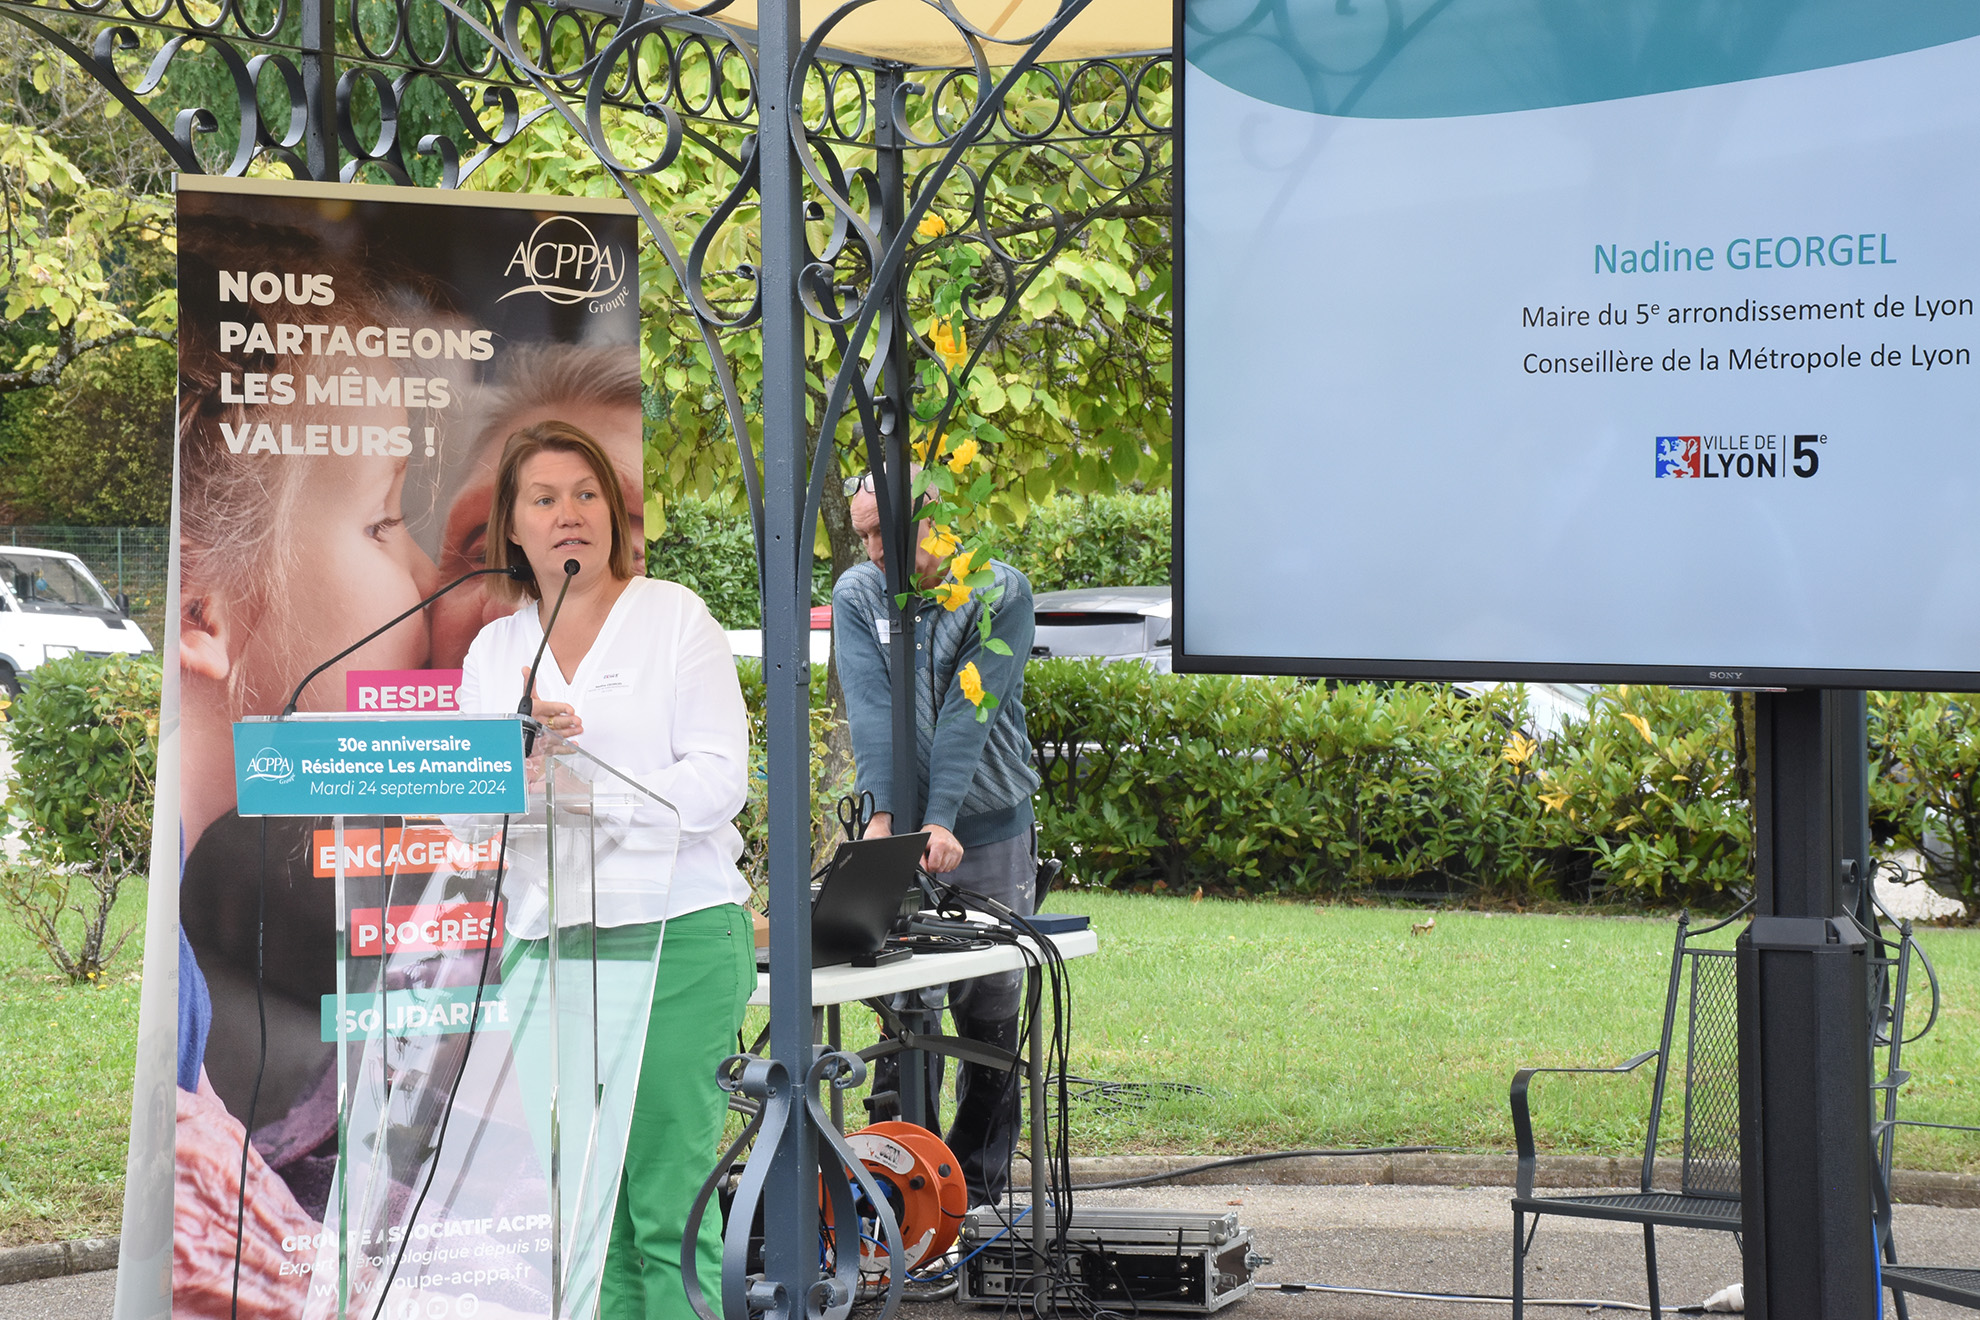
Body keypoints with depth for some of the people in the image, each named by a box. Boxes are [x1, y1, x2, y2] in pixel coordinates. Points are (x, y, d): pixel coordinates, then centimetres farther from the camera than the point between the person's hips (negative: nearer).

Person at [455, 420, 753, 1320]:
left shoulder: (675, 616, 5)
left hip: (675, 935, -4)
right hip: (545, 942, 4)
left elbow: (719, 776, -5)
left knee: (667, 1205, -8)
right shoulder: (493, 651, 17)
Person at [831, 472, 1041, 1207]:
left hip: (989, 829, -1)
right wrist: (883, 815, -23)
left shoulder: (1001, 592, -6)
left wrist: (941, 819, -24)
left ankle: (979, 1180, 13)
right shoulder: (856, 595, 1)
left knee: (990, 1013, 4)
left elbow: (968, 713, -16)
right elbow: (871, 711, -11)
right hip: (899, 833, 1)